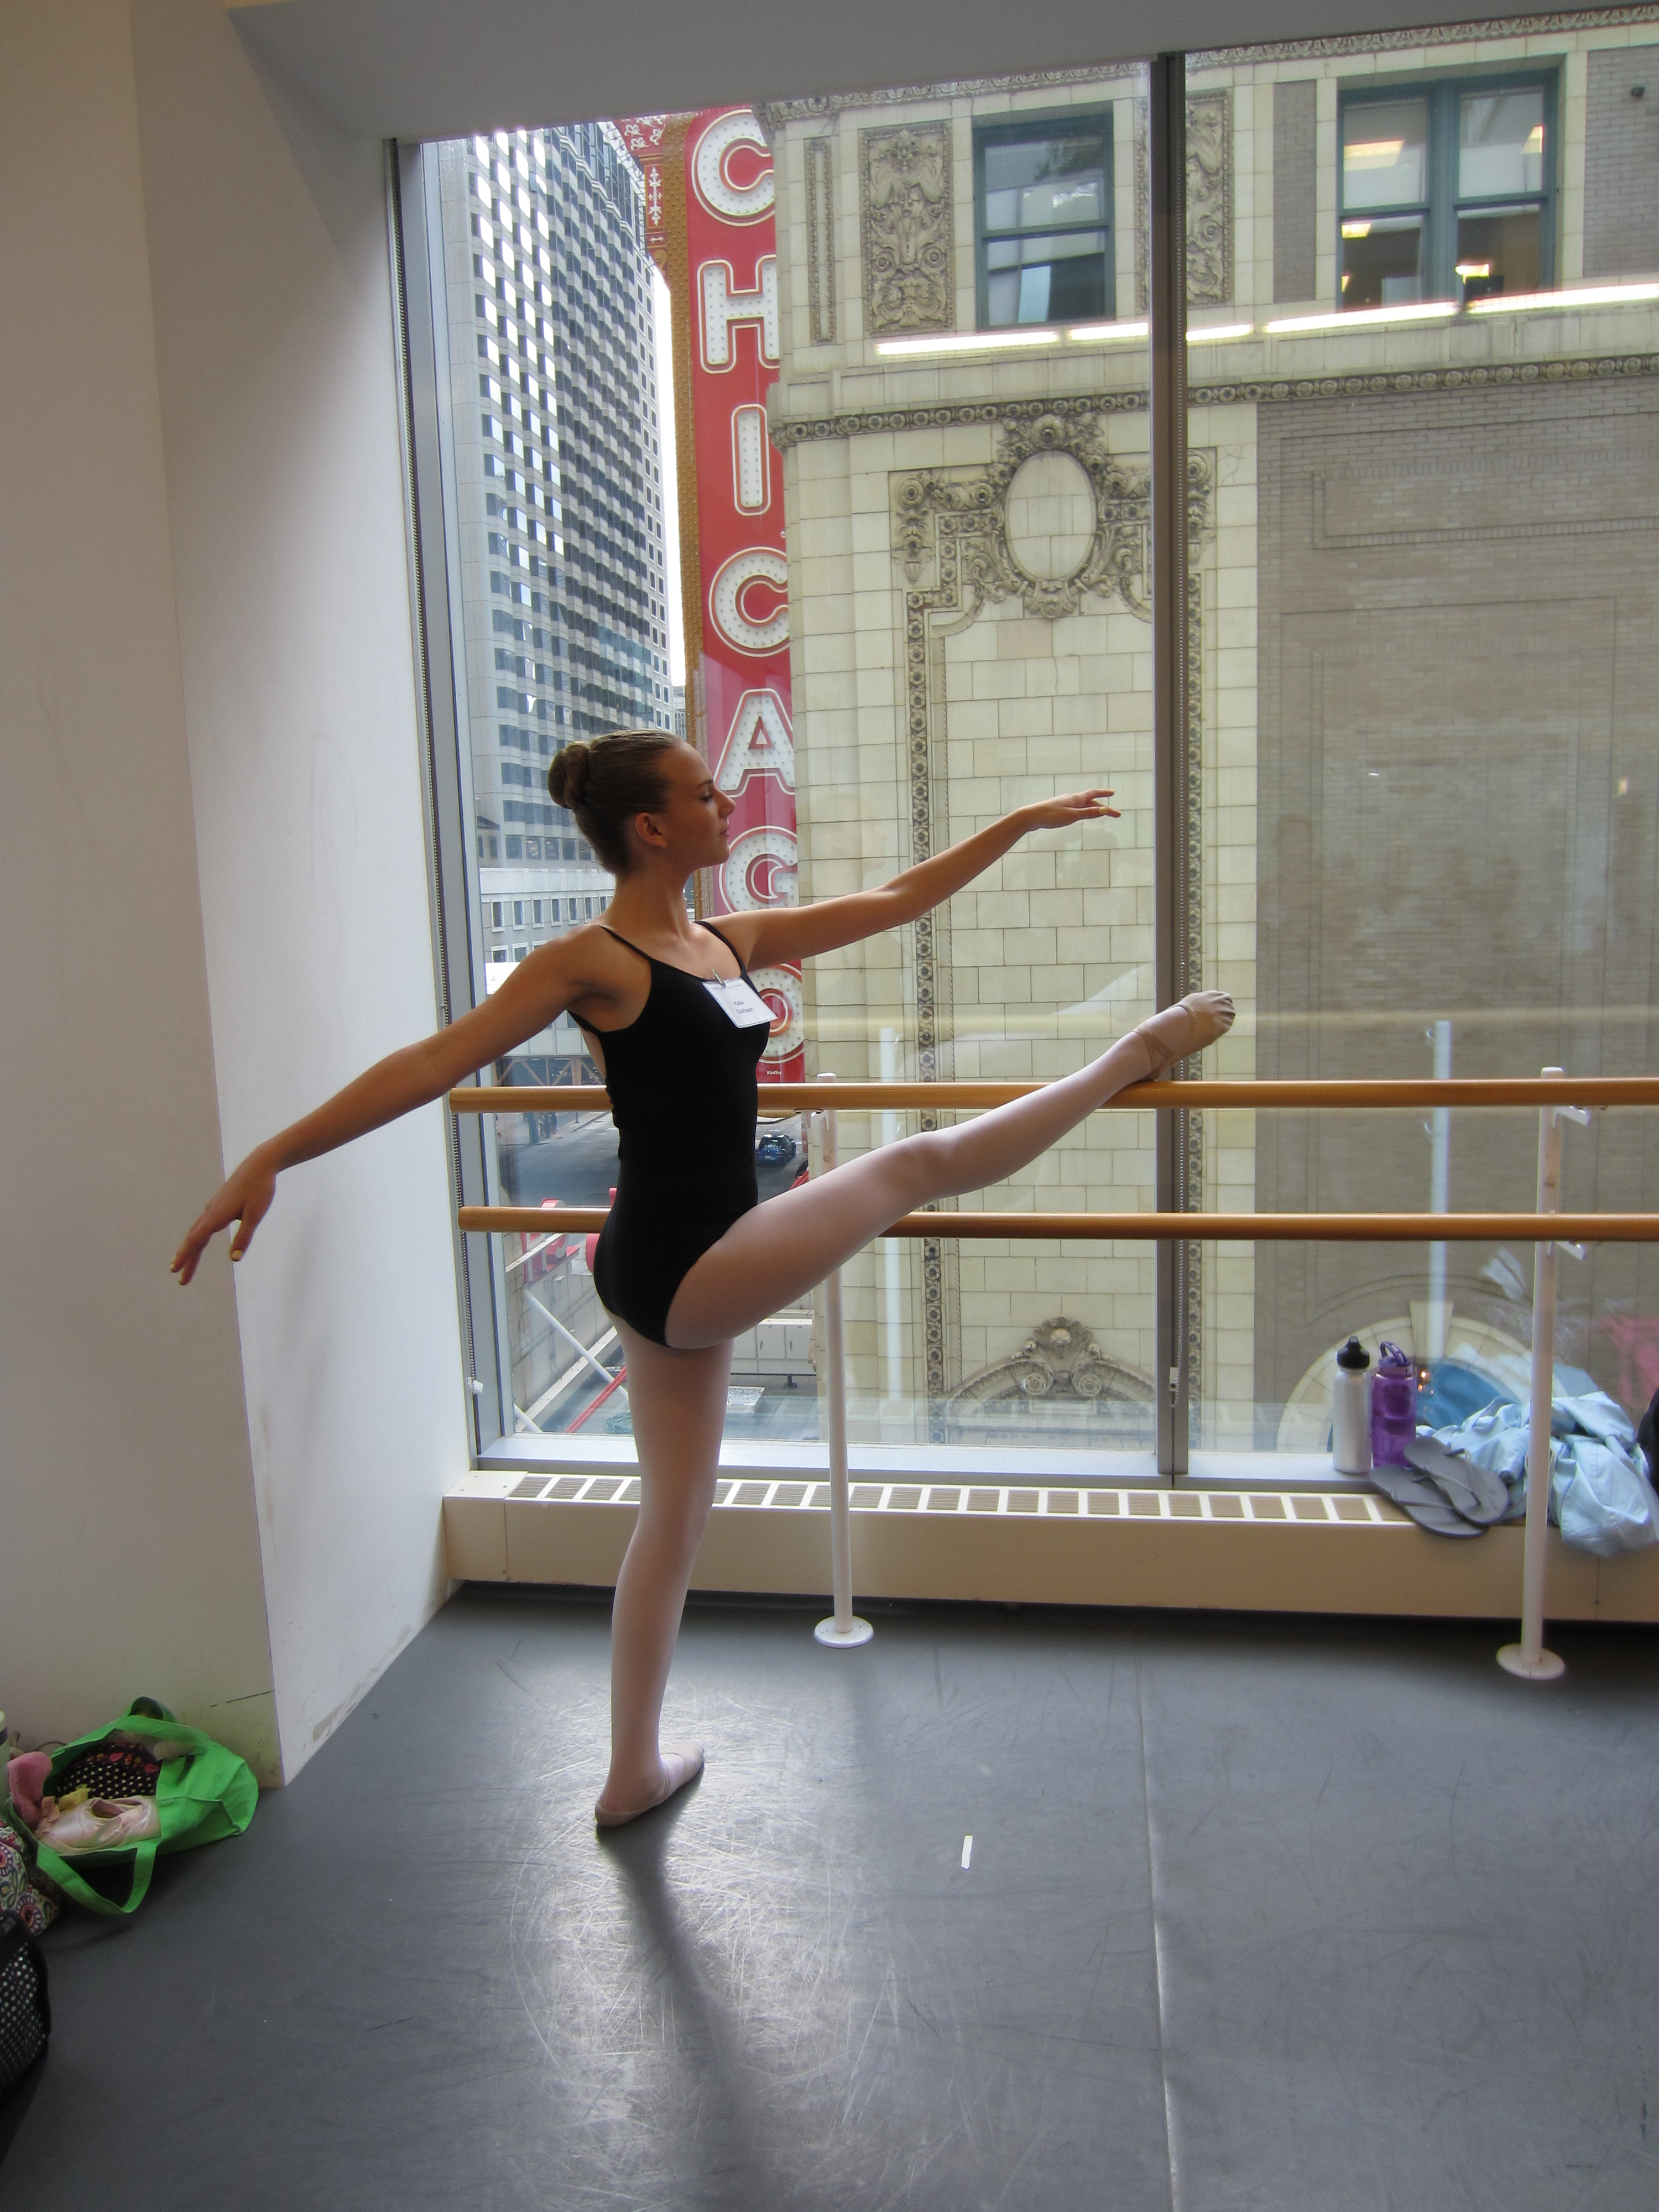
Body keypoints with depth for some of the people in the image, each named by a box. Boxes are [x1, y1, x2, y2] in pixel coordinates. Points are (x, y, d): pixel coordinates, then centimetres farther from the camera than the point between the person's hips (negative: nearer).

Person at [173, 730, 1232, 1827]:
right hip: (681, 1270, -9)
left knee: (675, 1514, 18)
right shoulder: (592, 960, -12)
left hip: (694, 1276, 9)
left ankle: (634, 1773, 35)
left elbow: (895, 902, 17)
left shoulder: (733, 941, 11)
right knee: (915, 1165, -3)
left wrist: (1022, 822, 19)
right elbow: (432, 1063, -17)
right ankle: (1133, 1056, 19)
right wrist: (270, 1159, -24)